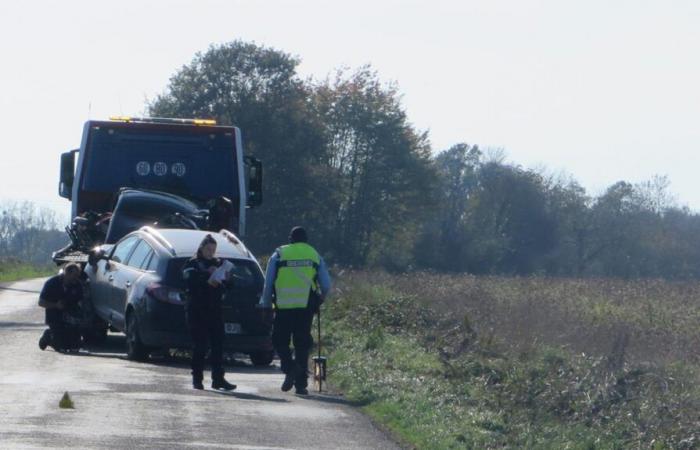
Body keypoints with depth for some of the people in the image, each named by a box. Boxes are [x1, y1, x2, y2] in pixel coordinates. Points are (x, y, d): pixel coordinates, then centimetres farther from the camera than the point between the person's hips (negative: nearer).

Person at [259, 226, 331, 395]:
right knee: (302, 344, 8)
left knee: (280, 340, 10)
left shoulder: (278, 255, 4)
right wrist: (319, 300, 25)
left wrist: (265, 304, 13)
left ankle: (290, 367, -16)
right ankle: (301, 383, 5)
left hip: (283, 306, -2)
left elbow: (268, 284, 3)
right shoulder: (315, 256, 9)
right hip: (306, 306, 2)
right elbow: (326, 286, 8)